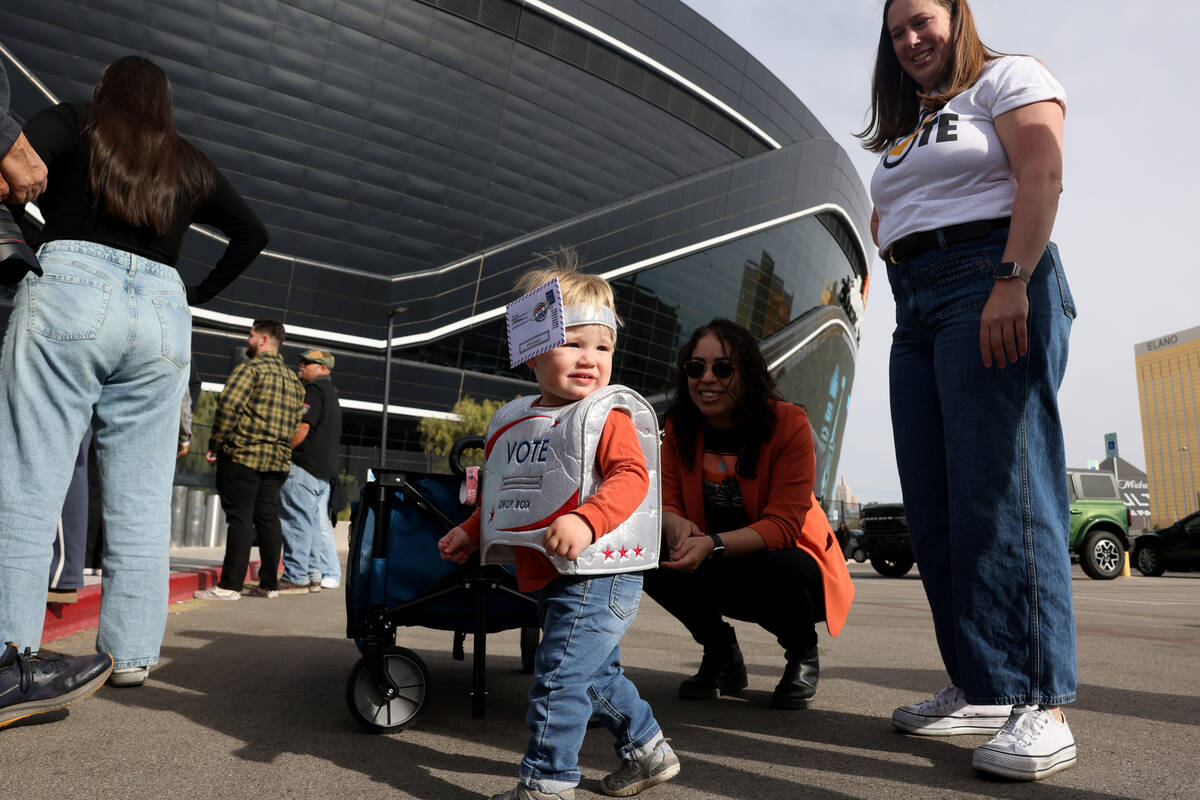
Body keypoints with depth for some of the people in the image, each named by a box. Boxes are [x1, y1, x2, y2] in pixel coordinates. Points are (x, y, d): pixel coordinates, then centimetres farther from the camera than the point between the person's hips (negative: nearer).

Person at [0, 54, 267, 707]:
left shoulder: (75, 123, 13)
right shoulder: (191, 164, 23)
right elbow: (252, 234, 27)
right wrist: (202, 293, 27)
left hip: (71, 289, -3)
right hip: (164, 310, 3)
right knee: (141, 502, 4)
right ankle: (130, 653, 6)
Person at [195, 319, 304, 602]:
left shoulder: (250, 368, -7)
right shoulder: (293, 379, 17)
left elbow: (228, 406, -17)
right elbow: (295, 421, 17)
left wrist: (214, 444, -9)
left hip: (243, 454, -7)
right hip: (278, 459, 7)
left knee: (240, 518, -5)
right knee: (268, 518, 10)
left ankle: (230, 585, -3)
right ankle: (269, 584, 13)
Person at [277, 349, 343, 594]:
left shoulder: (313, 390, -9)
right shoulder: (331, 393, 22)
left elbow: (302, 428, -19)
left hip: (303, 465, -10)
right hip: (325, 468, 10)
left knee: (297, 522, -8)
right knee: (318, 523, 11)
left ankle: (295, 578, -7)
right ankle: (316, 575, 15)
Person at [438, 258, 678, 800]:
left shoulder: (608, 416, -10)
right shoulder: (515, 420, 11)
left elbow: (630, 476, -25)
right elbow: (506, 493, 24)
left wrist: (585, 520, -38)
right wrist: (471, 532, 21)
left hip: (596, 577, -8)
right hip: (550, 579, 8)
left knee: (559, 678, -6)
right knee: (597, 674, 20)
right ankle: (648, 751, 38)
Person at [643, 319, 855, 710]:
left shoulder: (789, 423, -20)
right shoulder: (679, 425, -6)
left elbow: (783, 524, -25)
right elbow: (666, 501, -6)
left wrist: (713, 544, -40)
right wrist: (676, 525, -33)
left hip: (780, 558, -3)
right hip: (720, 573, 4)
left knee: (785, 569, -38)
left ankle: (803, 657, 1)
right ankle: (722, 657, 5)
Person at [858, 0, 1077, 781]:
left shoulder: (1009, 77, 8)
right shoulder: (905, 129, 29)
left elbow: (1042, 179, -8)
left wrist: (1012, 282, -19)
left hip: (991, 282, -7)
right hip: (915, 307, 8)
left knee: (1002, 489, -16)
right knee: (934, 504, 1)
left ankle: (1041, 707, -11)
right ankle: (980, 688, 8)